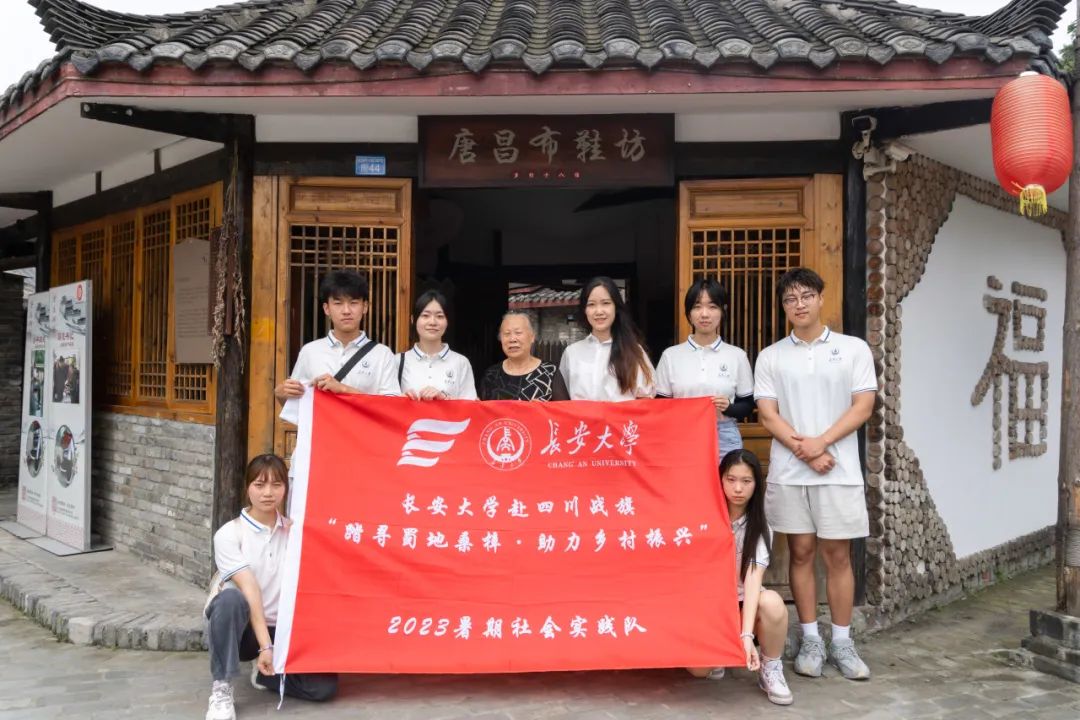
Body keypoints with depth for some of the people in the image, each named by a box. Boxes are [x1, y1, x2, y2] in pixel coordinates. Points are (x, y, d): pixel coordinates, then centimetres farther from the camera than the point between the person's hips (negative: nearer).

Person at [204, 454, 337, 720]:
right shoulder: (229, 534, -9)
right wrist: (265, 646, -26)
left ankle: (264, 672, 8)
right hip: (240, 629, -3)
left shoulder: (293, 531, 3)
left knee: (324, 685, -21)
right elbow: (249, 589, -21)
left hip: (280, 629, 3)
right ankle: (221, 688, -21)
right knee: (230, 597, -38)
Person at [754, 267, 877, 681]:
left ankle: (842, 642, 16)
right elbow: (767, 415, -1)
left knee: (838, 555, 4)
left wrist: (820, 442, -14)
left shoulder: (853, 349, 4)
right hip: (788, 472, 1)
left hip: (840, 471, -1)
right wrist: (804, 451, -12)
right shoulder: (770, 357, 6)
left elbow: (863, 406, -3)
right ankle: (811, 640, 17)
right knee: (801, 552, 7)